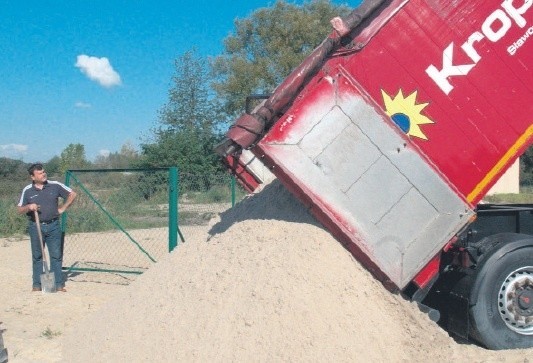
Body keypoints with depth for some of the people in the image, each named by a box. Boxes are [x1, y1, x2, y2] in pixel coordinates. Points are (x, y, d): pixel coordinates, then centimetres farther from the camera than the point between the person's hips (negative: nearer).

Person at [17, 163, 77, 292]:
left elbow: (72, 194, 9)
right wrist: (29, 207, -17)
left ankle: (59, 284, 6)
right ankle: (37, 284, 14)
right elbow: (20, 210, 5)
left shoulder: (55, 186, 0)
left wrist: (62, 208, 4)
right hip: (35, 227, 0)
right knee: (37, 257, 7)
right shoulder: (27, 190, 1)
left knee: (56, 256, 2)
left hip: (53, 226, 0)